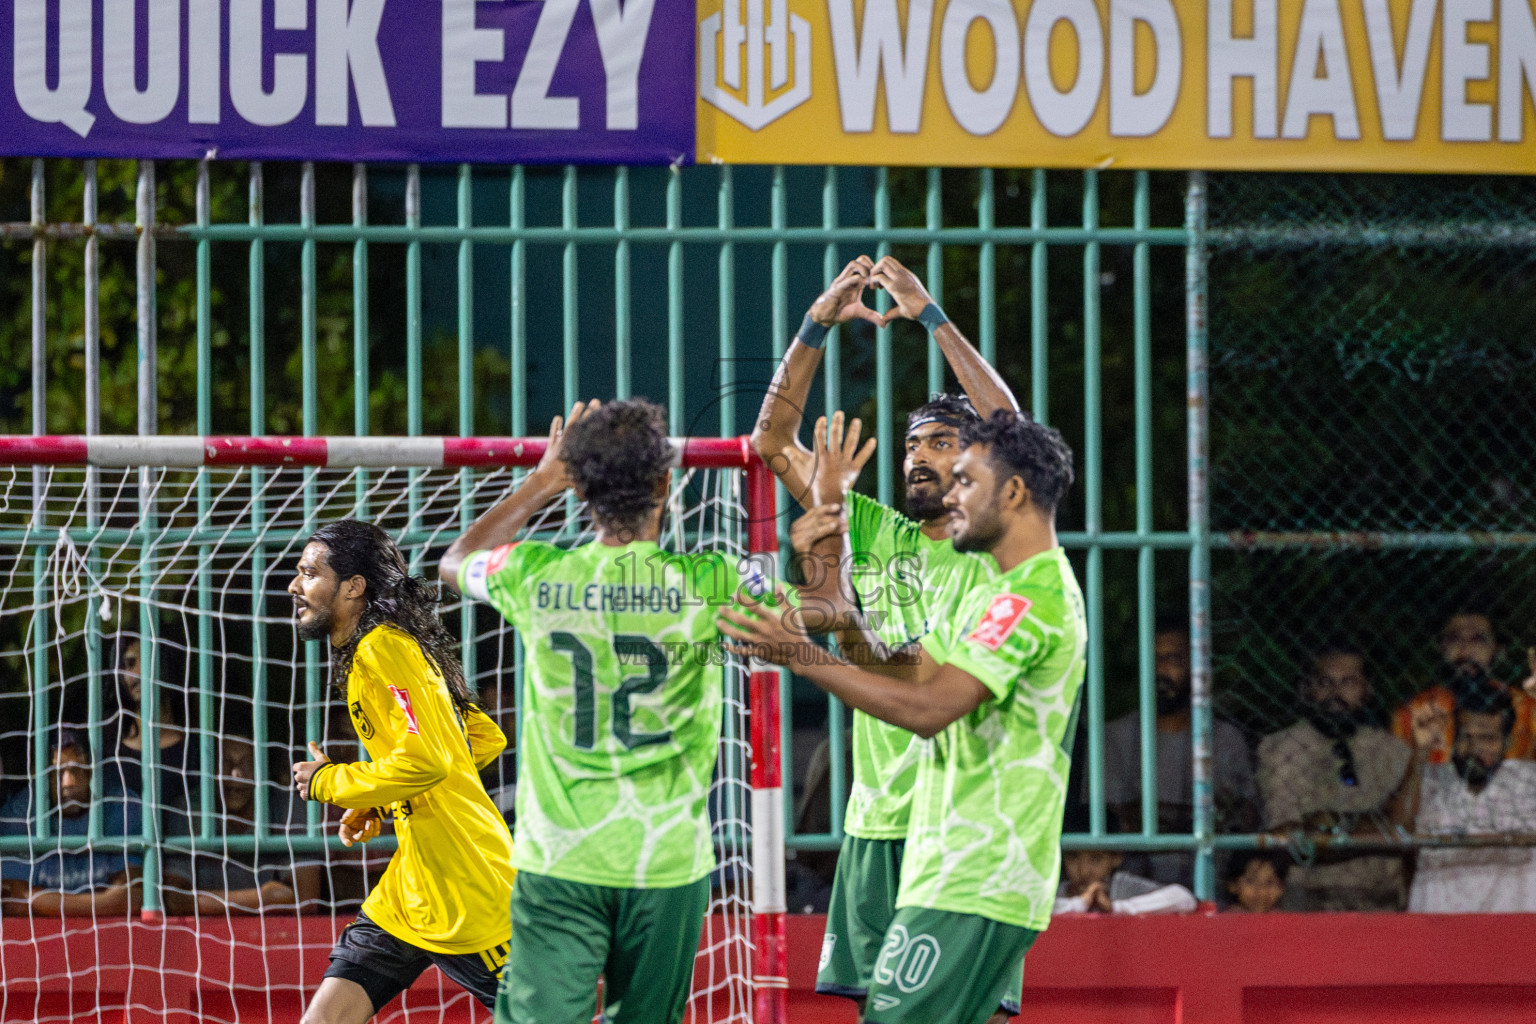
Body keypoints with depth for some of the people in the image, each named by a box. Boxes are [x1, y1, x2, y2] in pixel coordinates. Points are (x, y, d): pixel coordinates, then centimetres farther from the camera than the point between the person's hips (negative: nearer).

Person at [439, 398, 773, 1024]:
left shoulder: (537, 578, -4)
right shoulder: (709, 584, -9)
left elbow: (455, 562, 21)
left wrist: (541, 483, 27)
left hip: (557, 861, 0)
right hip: (667, 859, 0)